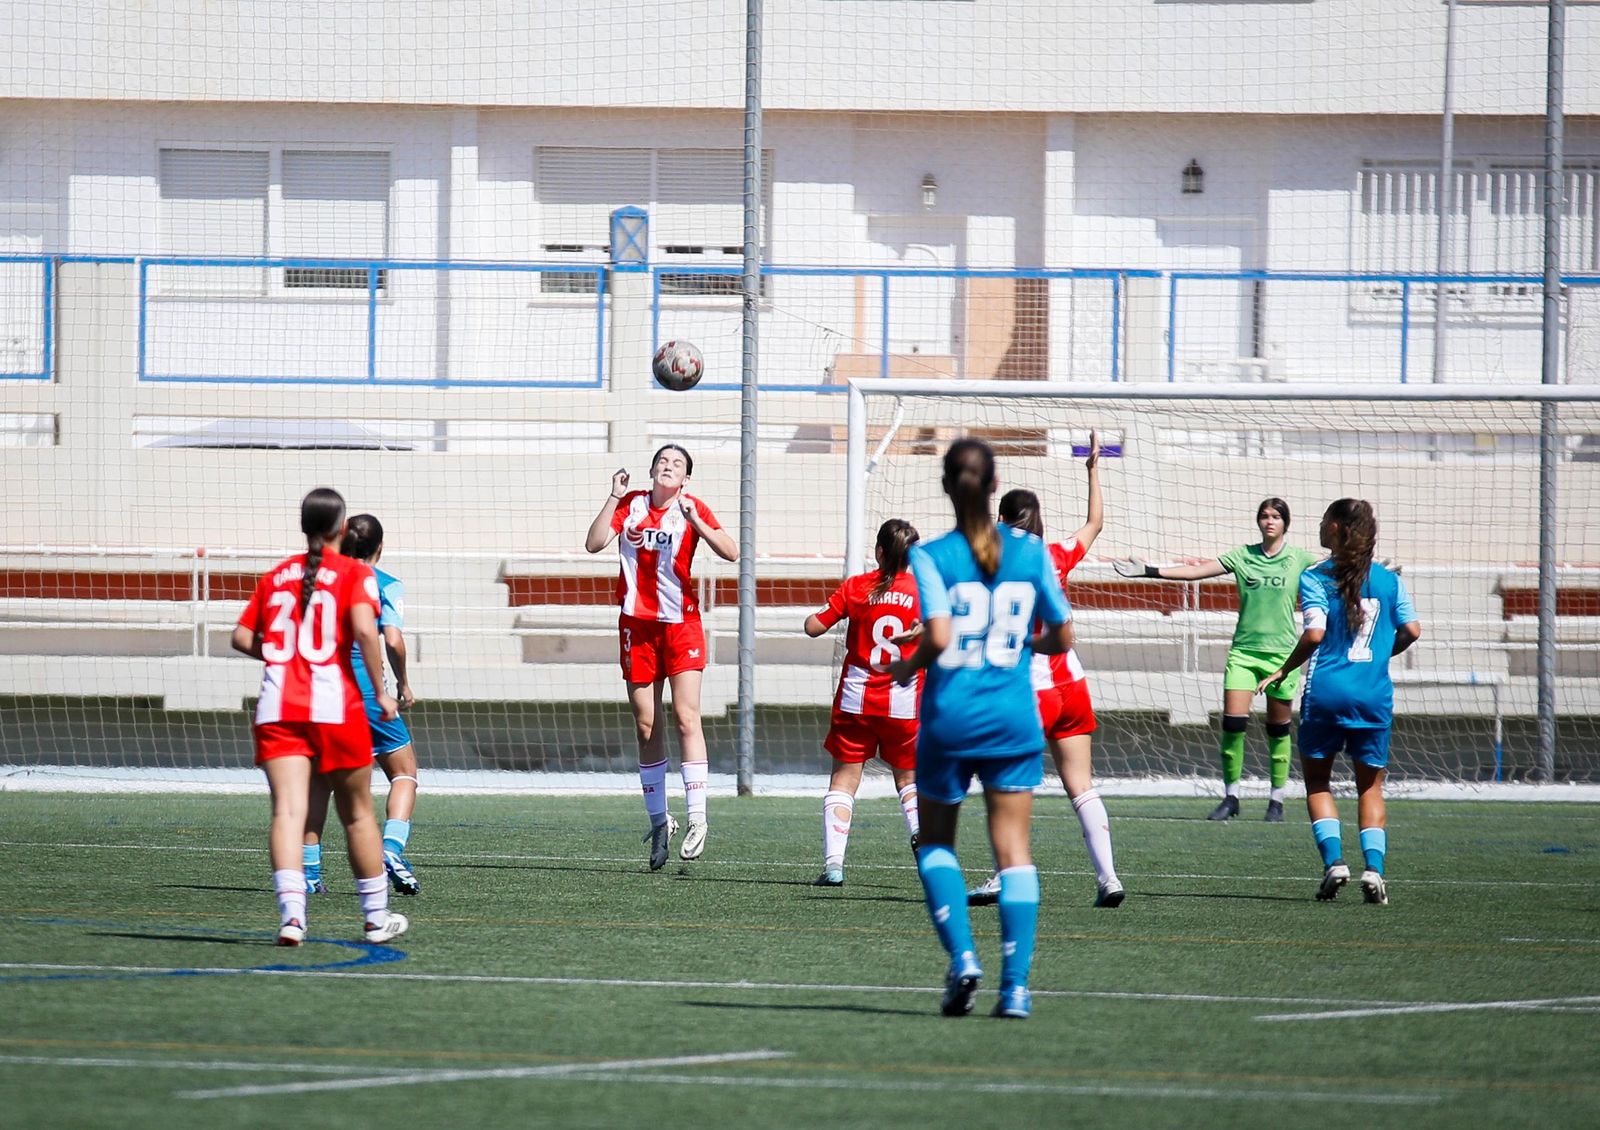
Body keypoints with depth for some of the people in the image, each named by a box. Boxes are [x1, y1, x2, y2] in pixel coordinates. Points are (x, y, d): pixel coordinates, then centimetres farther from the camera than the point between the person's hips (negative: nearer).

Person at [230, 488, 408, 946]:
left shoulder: (275, 576, 14)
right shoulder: (354, 573, 2)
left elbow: (242, 638, 11)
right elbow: (364, 630, -14)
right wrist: (381, 692, -7)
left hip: (277, 705, 2)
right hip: (334, 702, -2)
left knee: (288, 809, -8)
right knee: (357, 811, 12)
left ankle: (291, 913, -26)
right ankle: (377, 916, 22)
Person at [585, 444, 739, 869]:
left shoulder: (692, 509, -1)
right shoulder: (630, 505, 5)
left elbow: (731, 552, -13)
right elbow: (594, 544, -5)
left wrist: (695, 521, -24)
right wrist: (614, 498, -11)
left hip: (680, 624, -3)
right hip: (636, 626, 3)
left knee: (686, 717, -14)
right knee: (646, 727, 4)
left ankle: (696, 818, -14)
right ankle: (658, 821, 13)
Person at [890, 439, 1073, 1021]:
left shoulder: (931, 556, -7)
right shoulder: (1030, 550, 1)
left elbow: (939, 636, -19)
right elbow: (1062, 637, 6)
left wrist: (907, 667, 0)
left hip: (950, 716, -2)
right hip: (1014, 720, 2)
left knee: (935, 842, 16)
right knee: (1013, 849, 3)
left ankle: (962, 956, -3)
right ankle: (1016, 985, -6)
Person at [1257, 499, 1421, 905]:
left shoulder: (1316, 578, -4)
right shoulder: (1389, 580, 6)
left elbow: (1315, 633, -15)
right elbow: (1411, 630, 3)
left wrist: (1284, 670, -1)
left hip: (1327, 691, -3)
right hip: (1375, 696, 3)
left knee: (1317, 779, 12)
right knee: (1370, 785, 11)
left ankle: (1334, 859, -5)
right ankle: (1374, 867, -7)